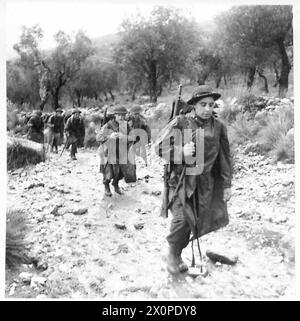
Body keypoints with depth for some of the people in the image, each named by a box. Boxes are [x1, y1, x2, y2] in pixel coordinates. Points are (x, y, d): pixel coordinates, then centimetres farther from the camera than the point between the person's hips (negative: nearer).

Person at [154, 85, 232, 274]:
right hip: (182, 179, -3)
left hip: (207, 181, 4)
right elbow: (159, 147, -5)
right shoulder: (180, 122, -6)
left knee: (203, 220, 7)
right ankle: (173, 255, 11)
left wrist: (227, 184, 9)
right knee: (182, 218, -15)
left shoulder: (219, 127, 3)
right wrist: (181, 151, -21)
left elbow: (225, 157, 9)